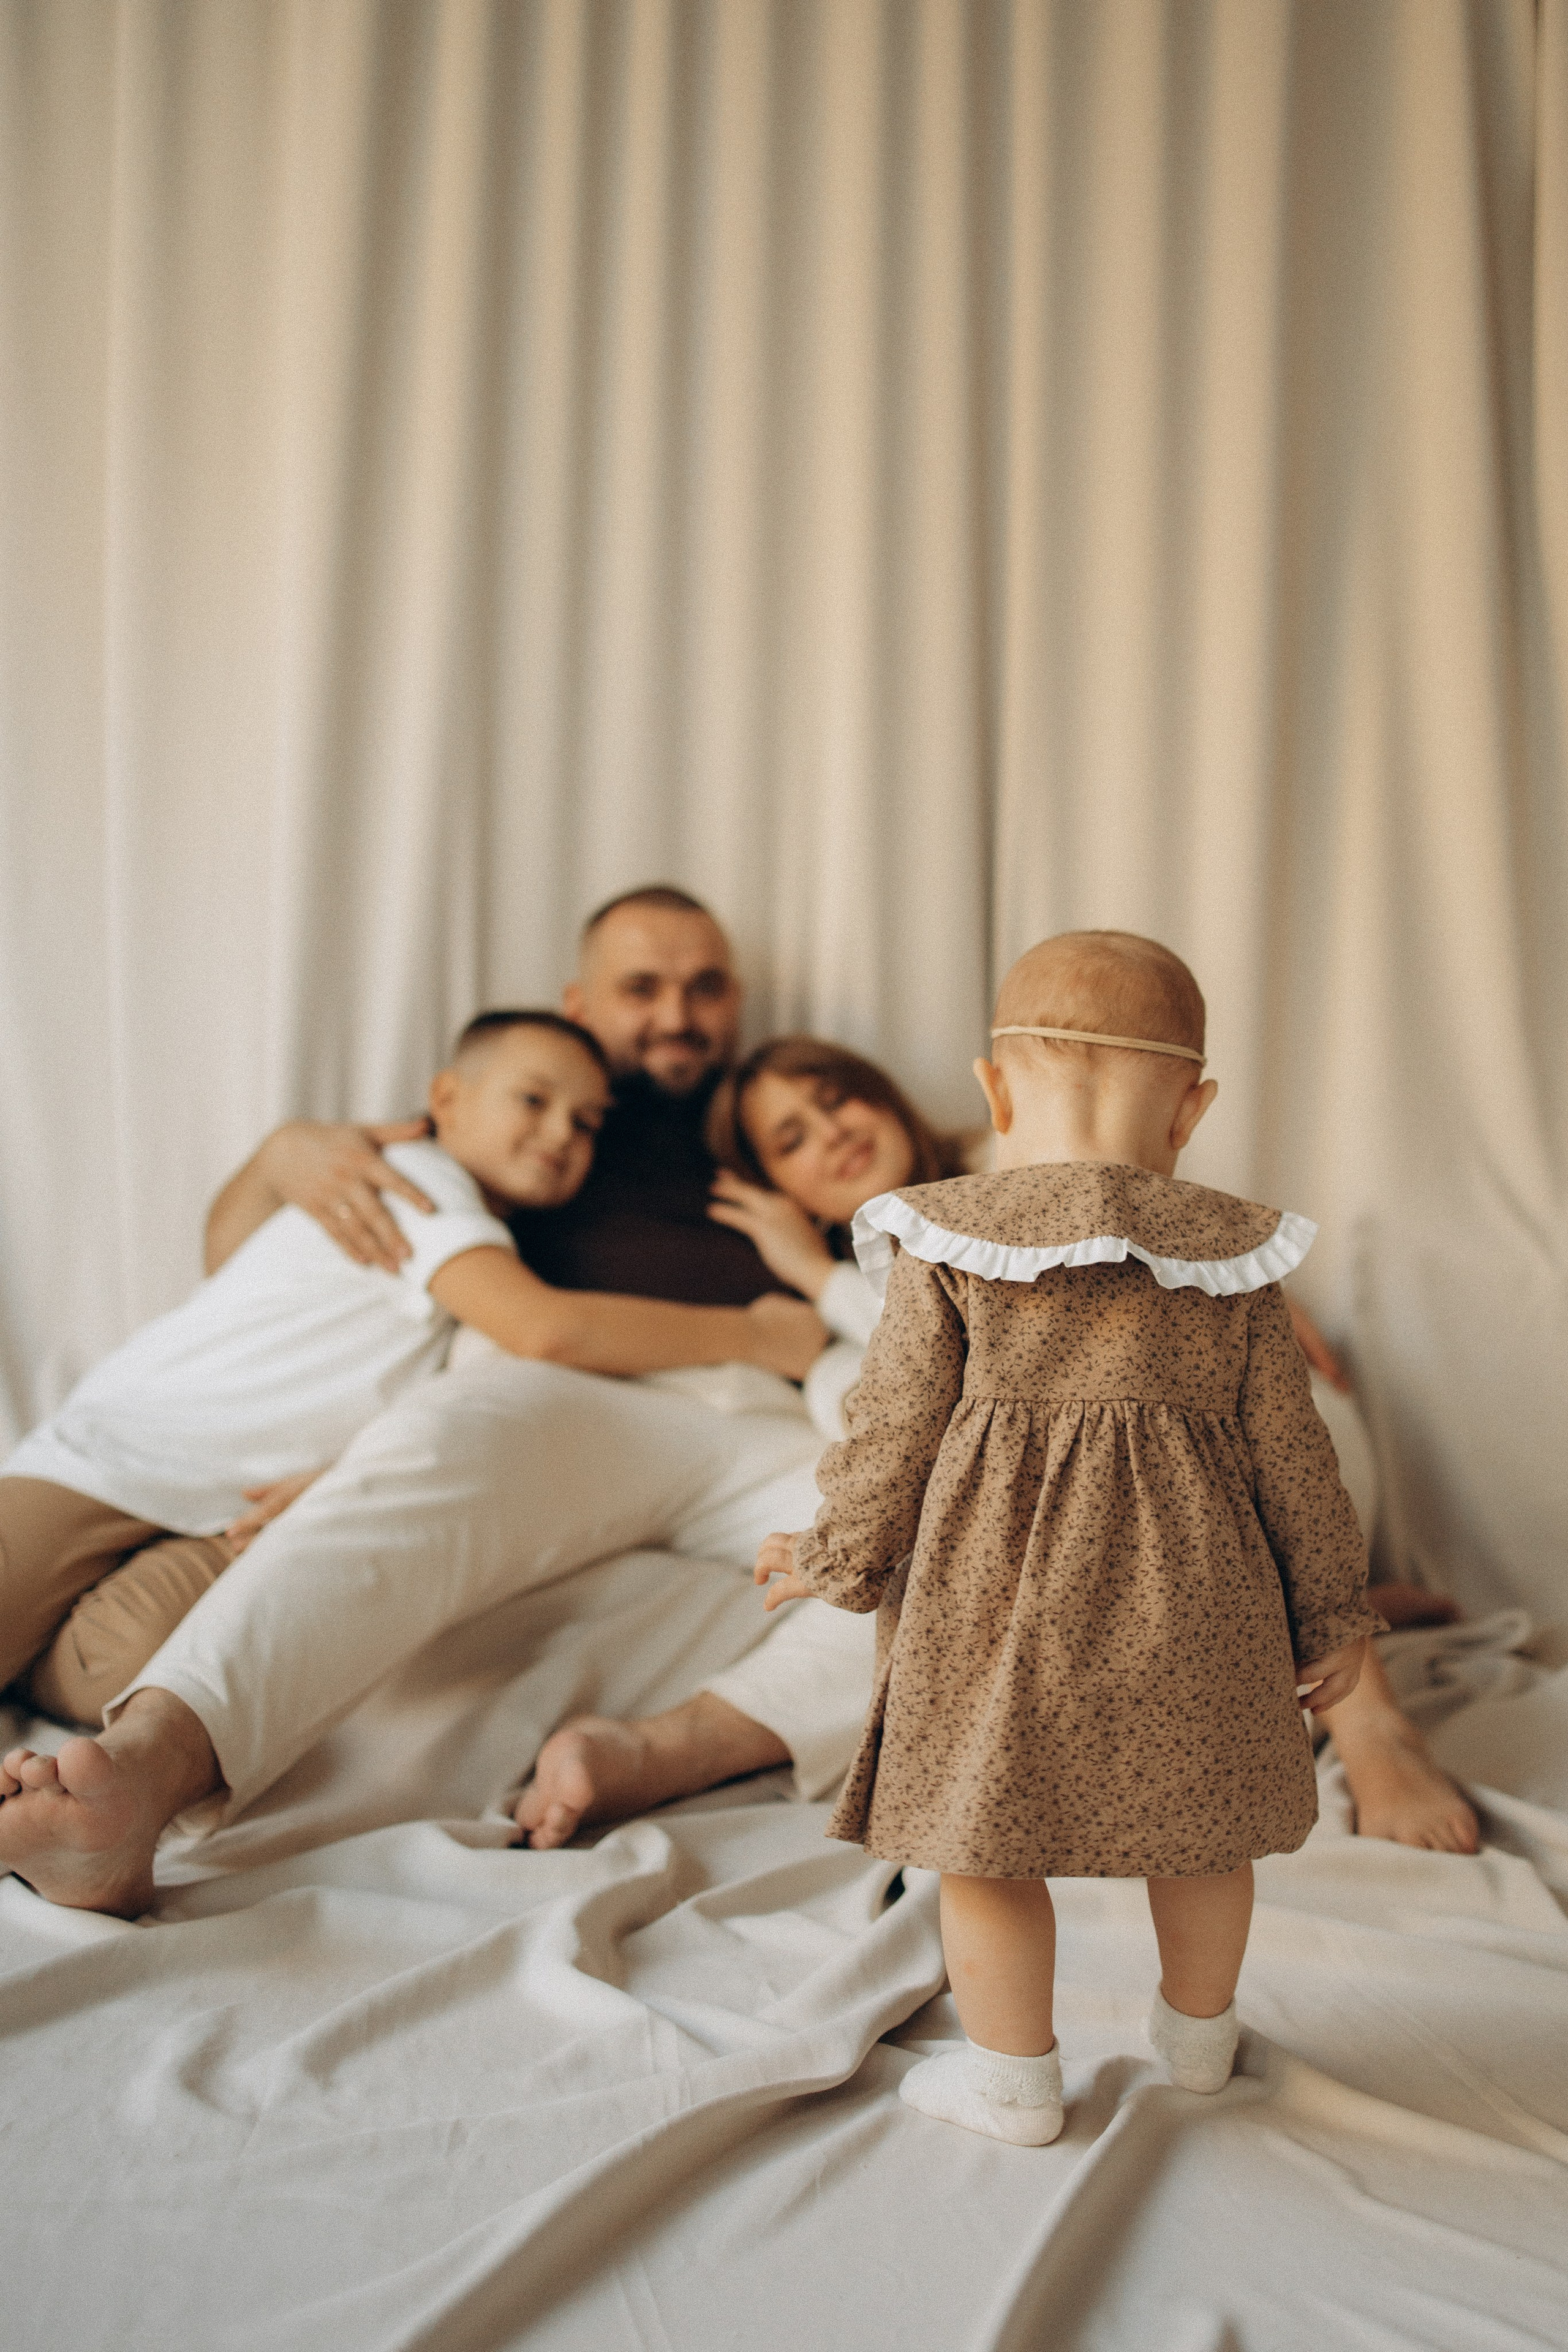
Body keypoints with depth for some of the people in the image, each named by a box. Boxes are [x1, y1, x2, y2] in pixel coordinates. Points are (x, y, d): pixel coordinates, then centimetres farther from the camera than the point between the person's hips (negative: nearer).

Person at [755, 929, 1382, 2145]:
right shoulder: (1232, 1255, 0)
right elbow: (1288, 1451, 4)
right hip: (1188, 1596, 3)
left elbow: (895, 1430, -3)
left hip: (993, 1594, -3)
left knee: (985, 1834, 13)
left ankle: (1015, 2078, 27)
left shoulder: (942, 1243, -7)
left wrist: (834, 1559, 13)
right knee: (1198, 1822, 22)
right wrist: (1333, 1609, 16)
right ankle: (1199, 2037, 42)